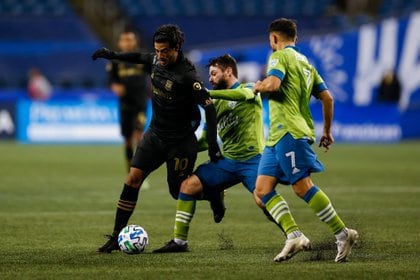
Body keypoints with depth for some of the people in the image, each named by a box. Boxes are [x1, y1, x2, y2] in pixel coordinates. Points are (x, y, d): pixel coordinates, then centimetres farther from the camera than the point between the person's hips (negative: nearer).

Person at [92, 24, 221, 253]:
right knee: (133, 178, -6)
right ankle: (116, 237, -4)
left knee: (179, 192, 0)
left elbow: (209, 106, -24)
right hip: (155, 133, 6)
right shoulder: (157, 60, -3)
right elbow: (142, 57, 22)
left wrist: (213, 144, -27)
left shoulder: (187, 76, -24)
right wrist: (114, 55, 24)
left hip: (180, 141, -6)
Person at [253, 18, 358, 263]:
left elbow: (273, 84, -21)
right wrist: (327, 131, 27)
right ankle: (294, 236, -10)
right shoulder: (306, 63, 23)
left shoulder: (281, 56, -3)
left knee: (303, 187, -12)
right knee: (263, 188, 3)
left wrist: (258, 87, 2)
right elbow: (327, 97, 20)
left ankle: (343, 234, -9)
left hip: (289, 131, -10)